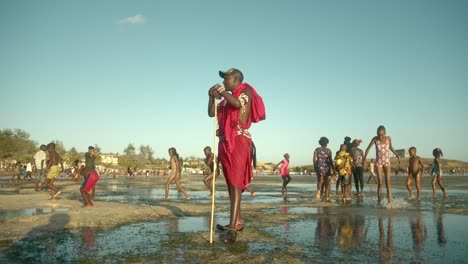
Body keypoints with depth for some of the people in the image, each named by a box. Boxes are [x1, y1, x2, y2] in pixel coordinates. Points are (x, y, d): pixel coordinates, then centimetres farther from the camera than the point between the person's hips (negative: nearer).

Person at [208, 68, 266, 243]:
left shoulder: (246, 91, 2)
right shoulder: (227, 99, 21)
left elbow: (238, 103, -20)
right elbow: (211, 113, 21)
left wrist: (222, 91, -10)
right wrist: (212, 97, 7)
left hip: (239, 141, -8)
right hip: (225, 143, 8)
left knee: (235, 183, -17)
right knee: (231, 183, 10)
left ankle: (232, 227, -22)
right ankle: (237, 221, 18)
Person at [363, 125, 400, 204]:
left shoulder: (388, 138, -5)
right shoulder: (375, 139, -10)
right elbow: (368, 148, -6)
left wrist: (397, 155, 9)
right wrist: (364, 158, -19)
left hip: (387, 162, 1)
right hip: (378, 163, -1)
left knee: (388, 183, -8)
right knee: (379, 183, -3)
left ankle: (390, 202, -13)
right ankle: (379, 201, 5)